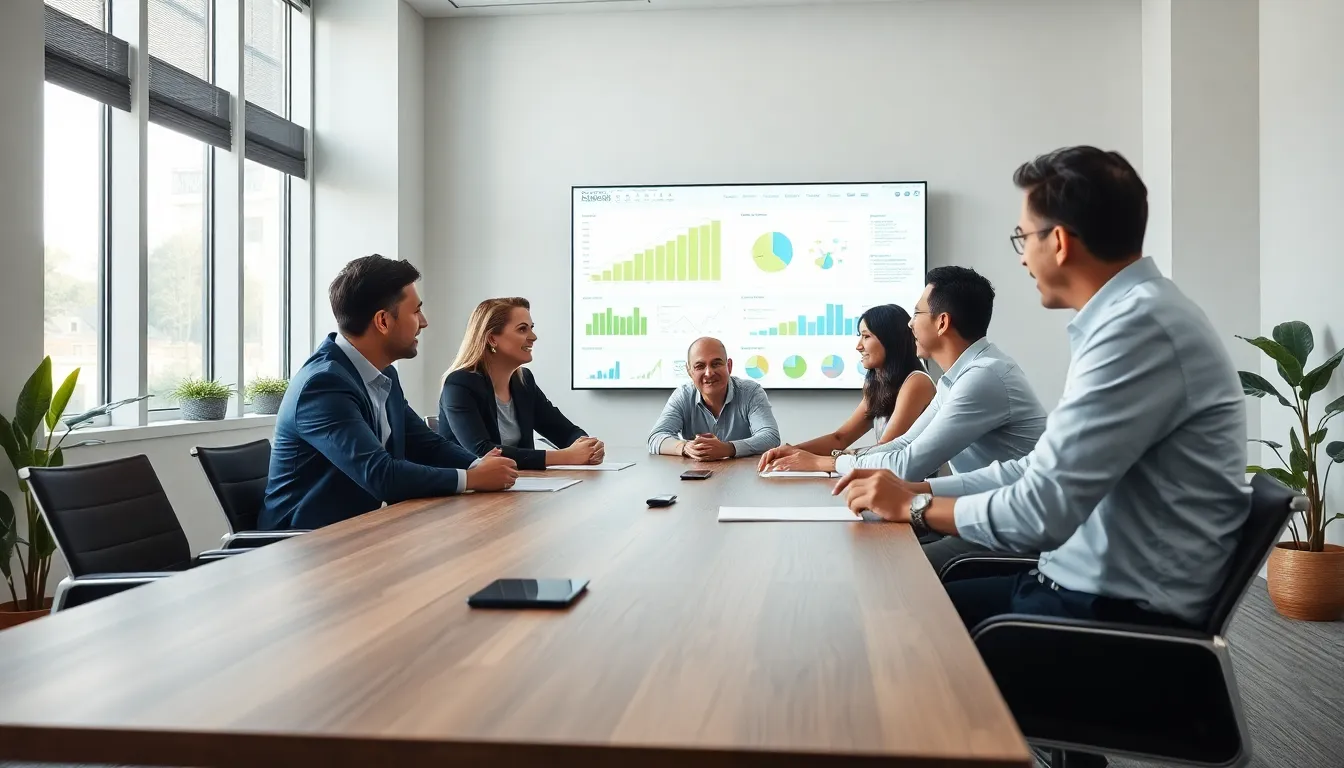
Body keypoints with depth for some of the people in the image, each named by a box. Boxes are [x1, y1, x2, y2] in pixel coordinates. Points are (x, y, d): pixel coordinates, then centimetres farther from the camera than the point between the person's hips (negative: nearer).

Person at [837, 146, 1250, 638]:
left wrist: (915, 506, -9)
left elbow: (1041, 512, -25)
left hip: (1129, 615, -8)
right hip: (1094, 588, 8)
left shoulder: (1139, 327, -22)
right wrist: (915, 488, 5)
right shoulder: (1130, 315, 10)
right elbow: (1044, 472, 13)